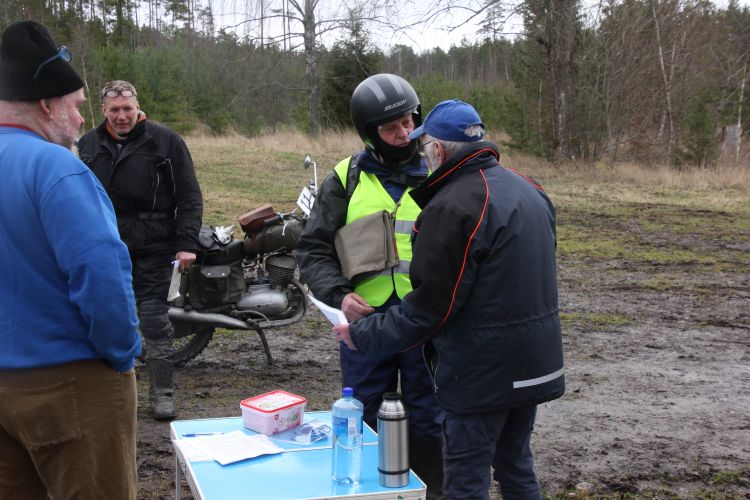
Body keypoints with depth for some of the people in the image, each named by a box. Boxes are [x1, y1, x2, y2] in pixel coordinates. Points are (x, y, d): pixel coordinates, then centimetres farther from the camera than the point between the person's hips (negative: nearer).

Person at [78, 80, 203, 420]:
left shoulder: (165, 142, -2)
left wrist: (186, 243, -9)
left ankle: (162, 392, 9)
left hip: (153, 251, -3)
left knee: (155, 321, -1)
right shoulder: (88, 145, 8)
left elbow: (189, 196, -2)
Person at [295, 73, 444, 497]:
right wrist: (339, 294, -14)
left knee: (428, 422, 10)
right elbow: (314, 249, 3)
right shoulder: (346, 179, 4)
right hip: (364, 319, 1)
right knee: (365, 424, 12)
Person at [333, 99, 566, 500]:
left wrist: (361, 335, -8)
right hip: (534, 366, 9)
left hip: (481, 374, -8)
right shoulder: (528, 189, 8)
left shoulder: (451, 207, -20)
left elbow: (429, 308, -19)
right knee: (517, 467, 22)